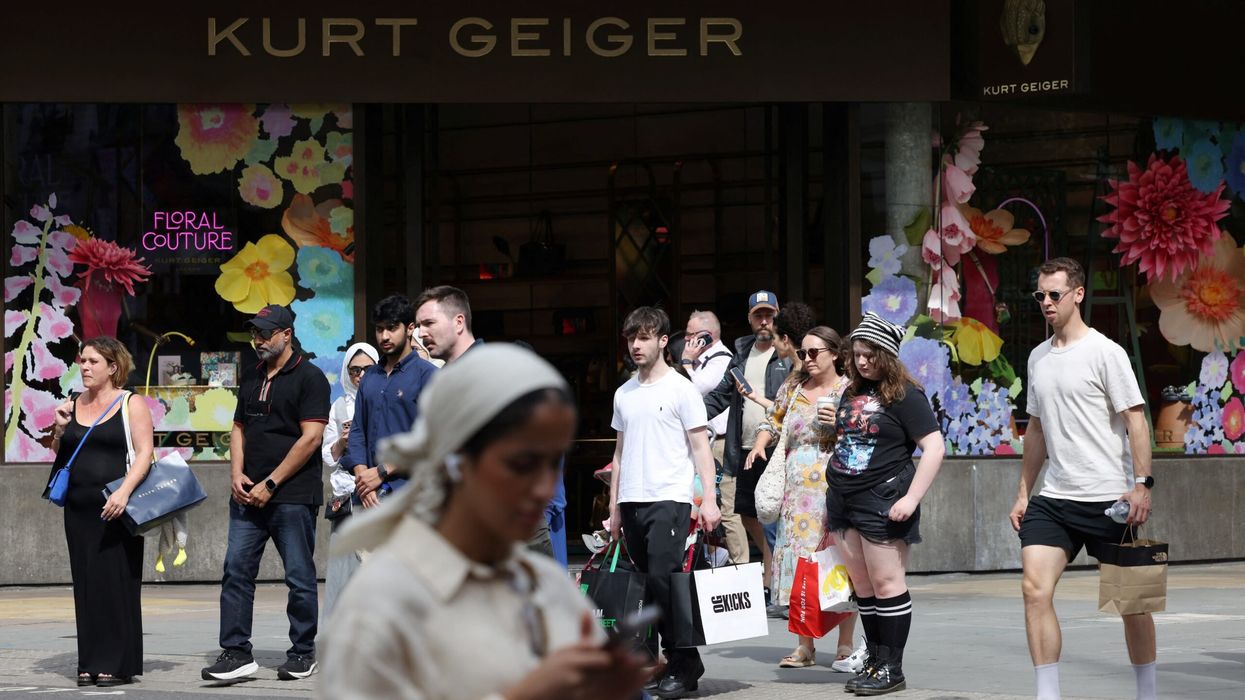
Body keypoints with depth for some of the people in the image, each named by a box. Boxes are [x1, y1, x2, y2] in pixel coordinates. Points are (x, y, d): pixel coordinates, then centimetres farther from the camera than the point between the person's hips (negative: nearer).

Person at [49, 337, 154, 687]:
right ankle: (90, 662, 9)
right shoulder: (73, 406, 13)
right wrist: (59, 430, 0)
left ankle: (118, 663, -1)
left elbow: (145, 451, -9)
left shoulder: (131, 404, -1)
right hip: (79, 507, 5)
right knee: (86, 583, 5)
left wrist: (124, 492, -22)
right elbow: (59, 456, 21)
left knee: (116, 582, -5)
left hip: (115, 508, -5)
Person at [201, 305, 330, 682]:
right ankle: (236, 652, 3)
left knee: (299, 577, 1)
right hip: (248, 495, 7)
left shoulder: (309, 377, -5)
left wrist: (270, 484, -13)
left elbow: (311, 438, -12)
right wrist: (237, 474, 2)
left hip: (293, 496, -7)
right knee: (236, 571, 0)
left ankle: (303, 653, 11)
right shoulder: (251, 379, 17)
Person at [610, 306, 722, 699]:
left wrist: (709, 499, -11)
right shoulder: (623, 394, 16)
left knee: (662, 579, -14)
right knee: (643, 585, 5)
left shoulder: (681, 389, -1)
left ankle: (682, 666, -6)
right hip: (631, 501, 6)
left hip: (669, 500, -6)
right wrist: (615, 508, 17)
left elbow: (700, 448, -3)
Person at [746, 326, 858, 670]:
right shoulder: (794, 387, 14)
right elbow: (774, 419, 27)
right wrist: (760, 445, 9)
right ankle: (804, 646, 10)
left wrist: (838, 423, -18)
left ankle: (845, 646, 1)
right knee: (798, 563, 3)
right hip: (797, 491, 5)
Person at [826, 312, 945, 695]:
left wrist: (912, 498, -18)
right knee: (862, 585, 11)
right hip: (844, 500, 8)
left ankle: (891, 669, 1)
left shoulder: (904, 396, -8)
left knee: (887, 583, -4)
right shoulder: (852, 393, 15)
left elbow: (934, 446, -13)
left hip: (882, 501, -8)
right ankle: (873, 660, 18)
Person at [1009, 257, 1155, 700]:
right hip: (1053, 498, 5)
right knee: (1035, 589, -10)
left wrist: (1141, 484, -17)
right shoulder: (1038, 358, 13)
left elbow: (1135, 420, -9)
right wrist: (1023, 492, 17)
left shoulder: (1105, 352, -6)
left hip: (1107, 497, -5)